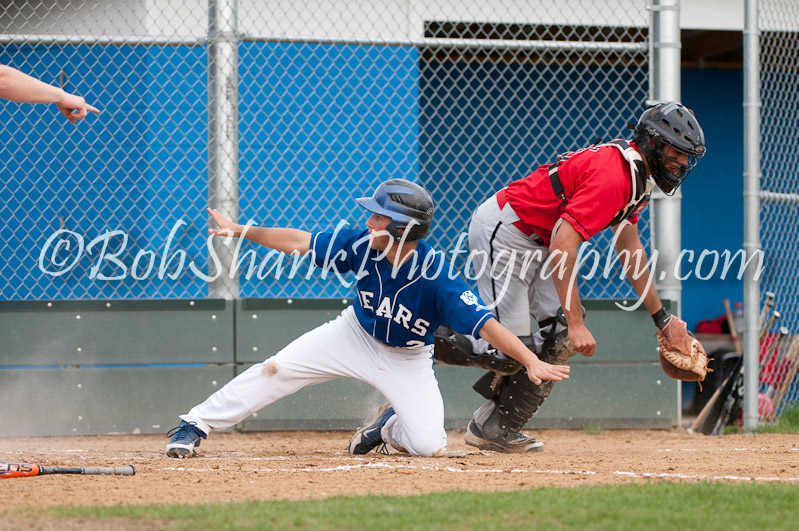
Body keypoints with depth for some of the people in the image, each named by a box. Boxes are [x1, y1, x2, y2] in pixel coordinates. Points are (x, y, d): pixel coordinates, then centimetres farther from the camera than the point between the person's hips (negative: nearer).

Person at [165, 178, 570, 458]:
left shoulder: (437, 277, -35)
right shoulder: (363, 245, -24)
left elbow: (485, 324, -39)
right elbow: (301, 242, -13)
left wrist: (531, 362, -49)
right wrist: (242, 231, -15)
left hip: (408, 360, -2)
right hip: (356, 334, 2)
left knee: (428, 445, -17)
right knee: (277, 369, -9)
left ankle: (389, 426, 19)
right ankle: (194, 427, 2)